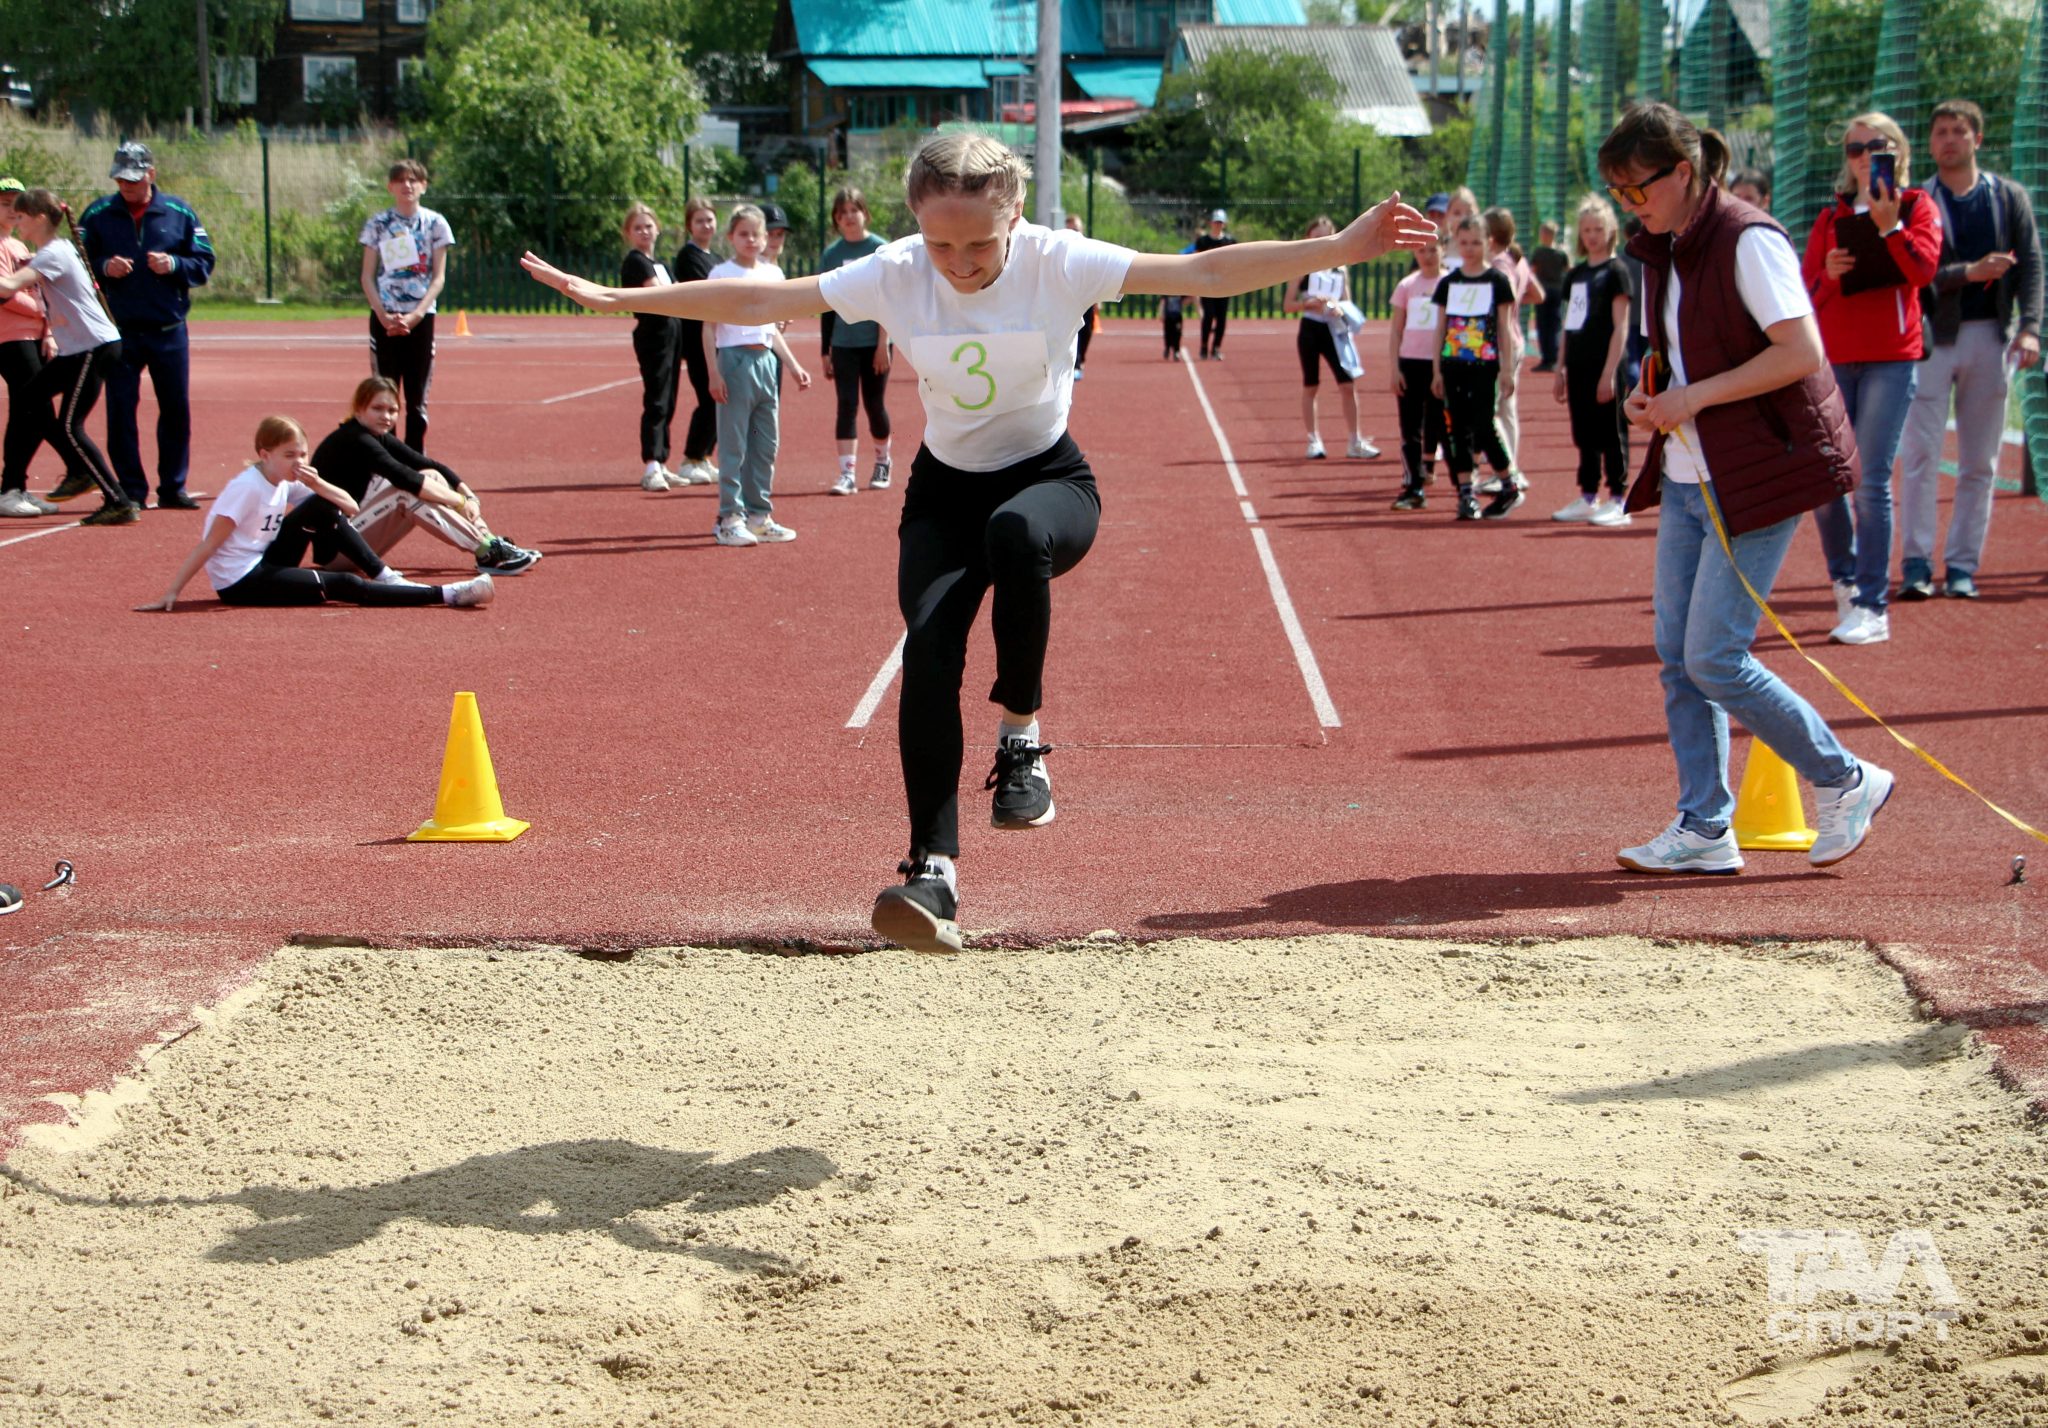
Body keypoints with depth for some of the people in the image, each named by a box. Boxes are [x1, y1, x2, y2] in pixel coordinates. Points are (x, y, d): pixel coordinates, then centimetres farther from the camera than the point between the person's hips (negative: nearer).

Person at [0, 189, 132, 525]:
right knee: (30, 401, 13)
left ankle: (121, 503, -11)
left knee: (69, 426, -10)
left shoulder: (54, 254, -18)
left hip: (95, 347, -10)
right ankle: (80, 472, 21)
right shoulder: (51, 251, 15)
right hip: (74, 349, 10)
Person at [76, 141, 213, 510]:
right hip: (118, 331, -1)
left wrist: (173, 265, -14)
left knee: (176, 410, 4)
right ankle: (131, 491, 5)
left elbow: (204, 264, 4)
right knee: (120, 410, -1)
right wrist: (103, 268, -14)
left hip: (169, 331, 1)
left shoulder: (179, 213, 4)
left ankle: (173, 488, 15)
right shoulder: (97, 214, 3)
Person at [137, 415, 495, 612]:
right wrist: (171, 594, -23)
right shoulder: (247, 488, -19)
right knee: (345, 587, -18)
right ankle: (446, 595, -23)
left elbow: (349, 507, 5)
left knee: (322, 508, -5)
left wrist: (317, 484, -14)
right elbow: (209, 545, -20)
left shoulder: (287, 483, 4)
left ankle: (384, 576, -6)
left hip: (264, 566, 8)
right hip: (239, 582, -8)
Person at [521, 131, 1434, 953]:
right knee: (928, 644, -23)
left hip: (1050, 479, -2)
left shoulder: (1059, 263, -19)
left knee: (1016, 530, -39)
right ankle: (933, 870, -21)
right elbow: (757, 302, -10)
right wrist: (615, 300, -12)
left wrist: (1342, 249, -30)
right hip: (945, 490, 2)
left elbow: (1203, 274, -22)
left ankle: (1021, 737, -19)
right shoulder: (895, 276, -14)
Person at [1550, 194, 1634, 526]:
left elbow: (1621, 327, -10)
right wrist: (1560, 370, 15)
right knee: (1585, 436, 11)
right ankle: (1588, 498, 18)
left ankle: (1618, 502, 2)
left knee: (1610, 434, -3)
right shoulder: (1576, 274, 15)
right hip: (1578, 366, 7)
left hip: (1603, 366, -7)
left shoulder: (1615, 270, -6)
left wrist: (1609, 373, -16)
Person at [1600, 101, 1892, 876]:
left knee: (1714, 659, -11)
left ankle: (1845, 783, 6)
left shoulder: (1747, 241, -15)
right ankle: (1704, 830, 12)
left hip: (1758, 476, -9)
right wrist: (1649, 394, 3)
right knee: (1677, 656, 5)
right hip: (1688, 477, 9)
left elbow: (1802, 353, -21)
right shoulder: (1660, 255, 11)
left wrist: (1693, 398, -19)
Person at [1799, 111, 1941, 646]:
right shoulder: (1831, 217, 14)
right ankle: (1845, 578, 23)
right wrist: (1827, 273, -7)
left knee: (1871, 481, -10)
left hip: (1891, 357, -4)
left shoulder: (1916, 206, 6)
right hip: (1833, 357, 4)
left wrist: (1889, 225, -19)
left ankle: (1872, 608, -8)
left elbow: (1923, 269, -10)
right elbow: (1807, 291, 12)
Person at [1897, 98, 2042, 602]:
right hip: (1932, 335, -2)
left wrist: (2029, 327, -8)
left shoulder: (2010, 197, 10)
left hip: (1990, 335, 2)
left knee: (1979, 461, 3)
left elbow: (2031, 265, 5)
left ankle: (1962, 565, 8)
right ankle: (1917, 564, -5)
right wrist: (1969, 272, -19)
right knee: (1921, 455, -8)